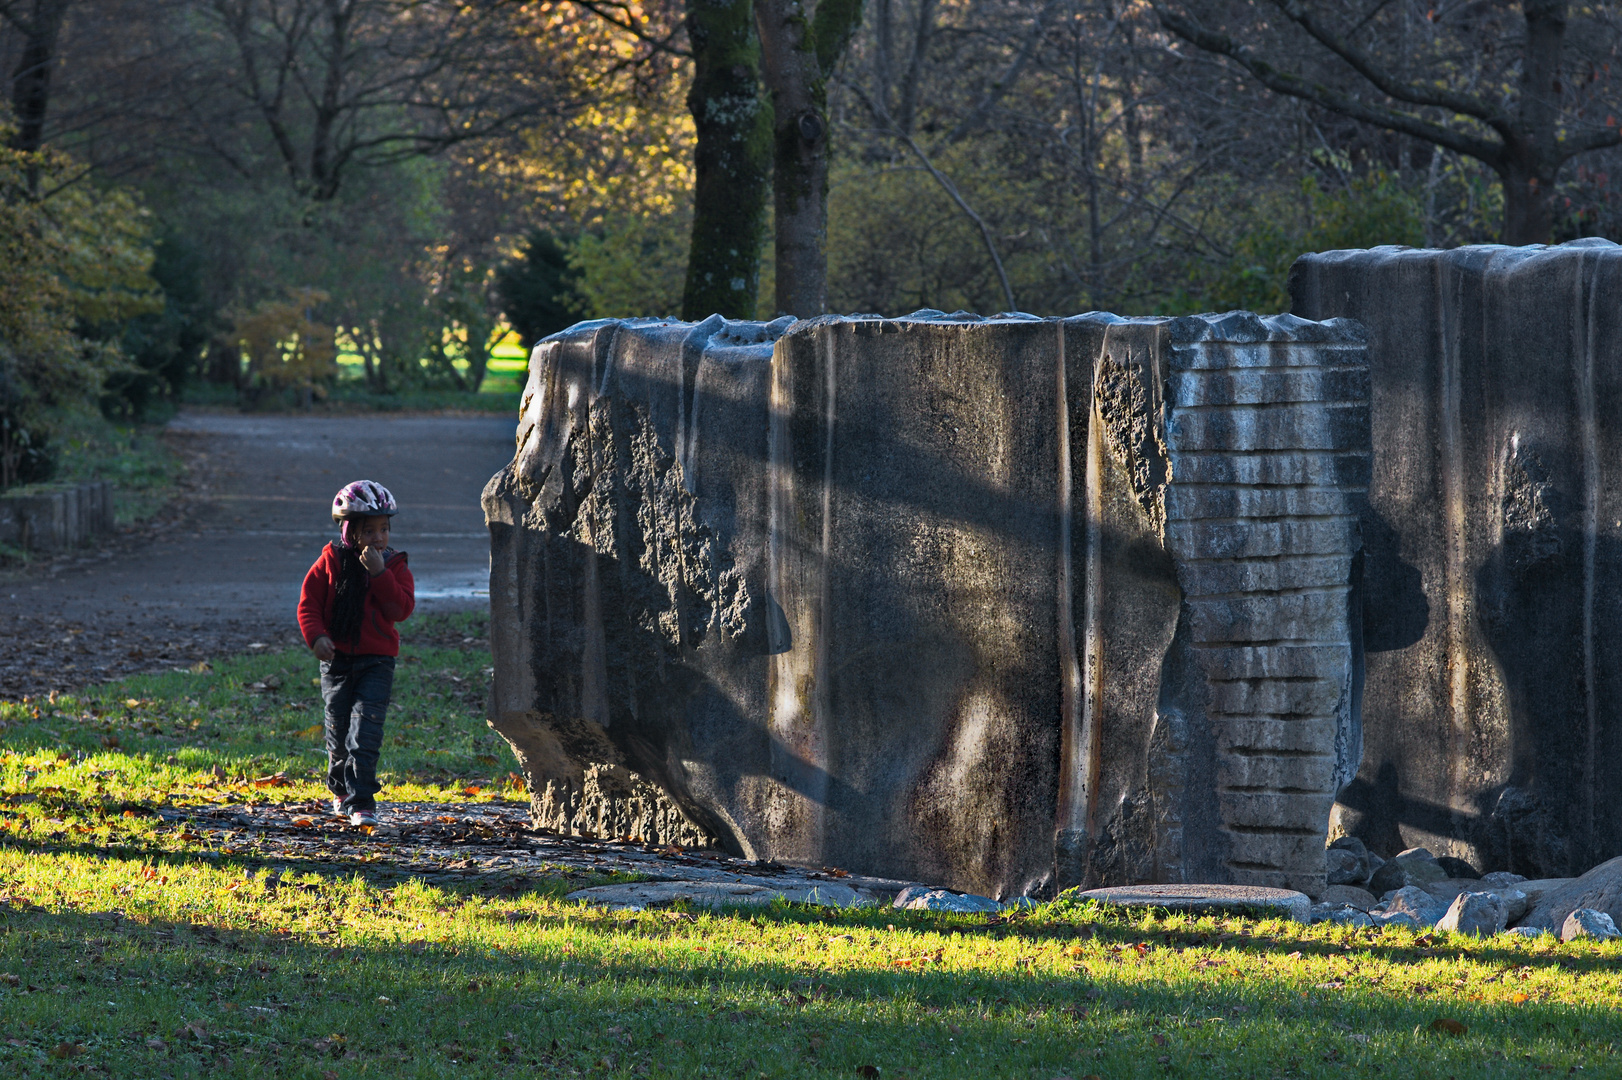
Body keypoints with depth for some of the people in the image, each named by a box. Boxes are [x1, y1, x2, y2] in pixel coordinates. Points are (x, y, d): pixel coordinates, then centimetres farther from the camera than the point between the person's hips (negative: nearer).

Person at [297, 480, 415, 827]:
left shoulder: (395, 566, 0)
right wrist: (316, 636, -15)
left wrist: (379, 574, -20)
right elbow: (309, 603, 1)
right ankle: (341, 789, 35)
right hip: (337, 660, 1)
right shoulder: (331, 561, 0)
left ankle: (360, 802, -13)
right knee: (339, 732, 12)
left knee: (365, 732, -13)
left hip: (377, 661, -1)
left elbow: (402, 609, -12)